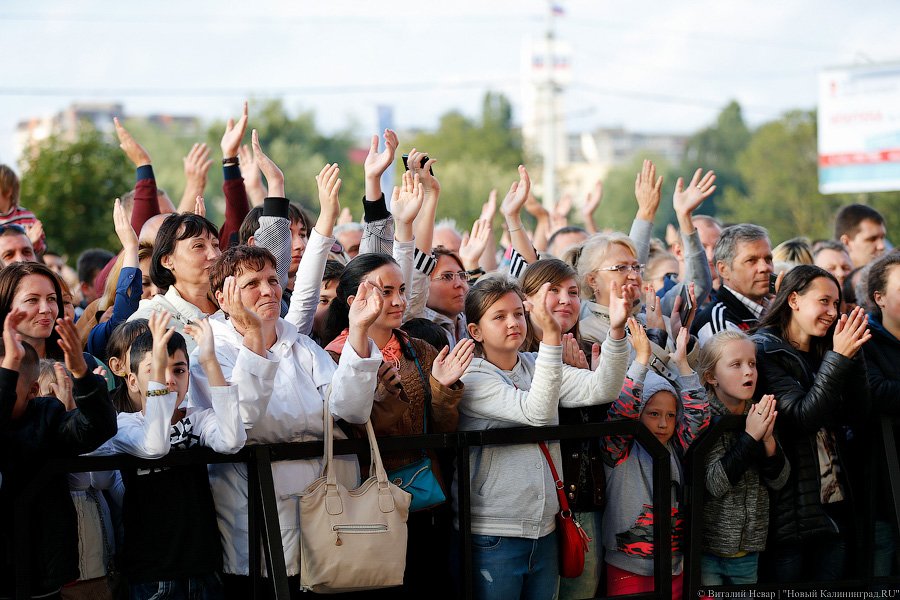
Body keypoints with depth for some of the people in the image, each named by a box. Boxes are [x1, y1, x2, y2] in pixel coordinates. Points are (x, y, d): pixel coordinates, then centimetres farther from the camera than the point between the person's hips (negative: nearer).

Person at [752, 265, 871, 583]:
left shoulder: (823, 354, 12)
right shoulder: (765, 351, -8)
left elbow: (857, 416, 3)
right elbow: (802, 418, -19)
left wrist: (853, 354, -7)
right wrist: (839, 358, -21)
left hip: (834, 505, 7)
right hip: (792, 508, -7)